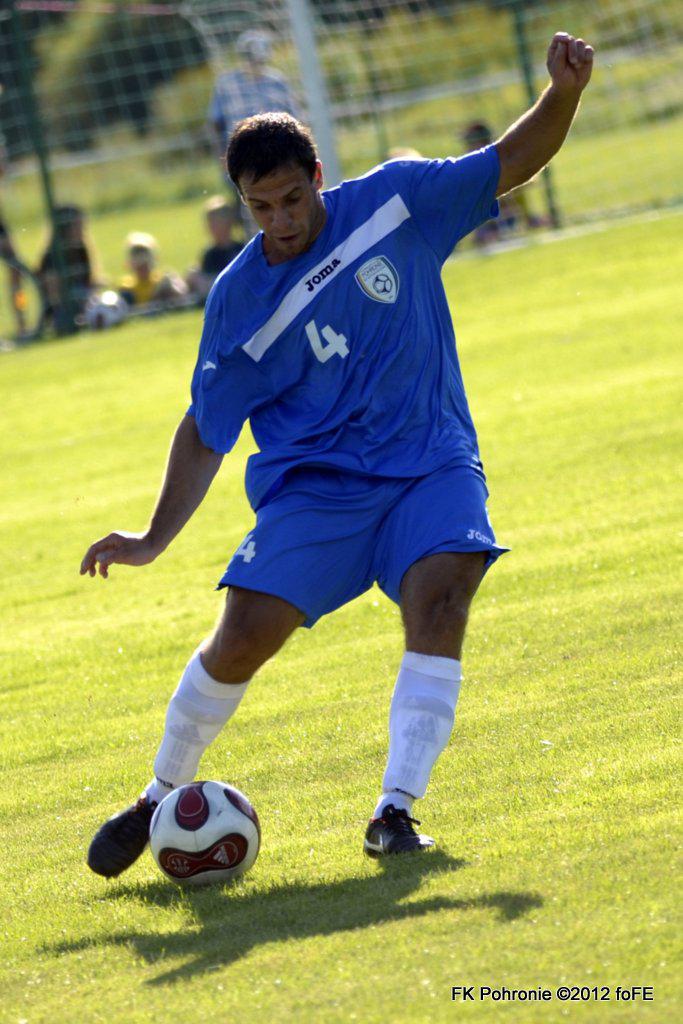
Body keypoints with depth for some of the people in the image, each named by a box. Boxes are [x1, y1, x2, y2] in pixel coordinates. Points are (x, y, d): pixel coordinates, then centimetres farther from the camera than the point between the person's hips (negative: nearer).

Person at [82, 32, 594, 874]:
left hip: (431, 465, 1)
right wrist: (154, 538, -9)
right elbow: (204, 433, 0)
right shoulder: (240, 299, -6)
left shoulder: (393, 199, -3)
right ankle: (161, 798, 12)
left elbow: (513, 162, 5)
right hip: (315, 482, -1)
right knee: (244, 637, -12)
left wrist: (564, 92, -14)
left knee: (438, 600, -26)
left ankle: (396, 808, -22)